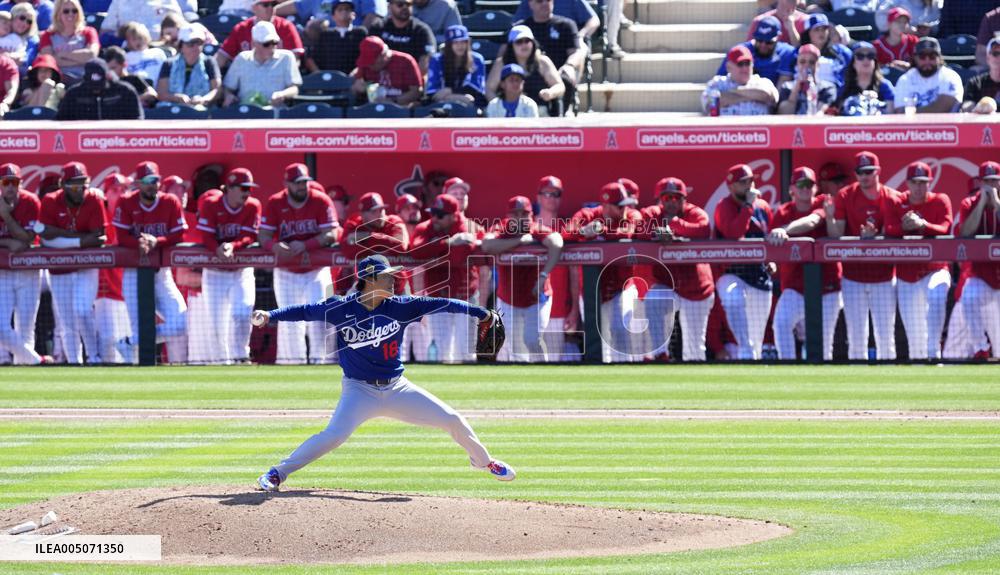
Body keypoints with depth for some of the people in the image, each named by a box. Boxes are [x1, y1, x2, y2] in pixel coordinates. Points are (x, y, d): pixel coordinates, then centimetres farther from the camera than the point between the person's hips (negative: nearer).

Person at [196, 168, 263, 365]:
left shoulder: (253, 206, -4)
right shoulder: (210, 205, -10)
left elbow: (250, 237, -11)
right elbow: (206, 237, -15)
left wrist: (233, 246, -30)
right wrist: (218, 250, -36)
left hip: (242, 271, 1)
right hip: (214, 272, -1)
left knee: (241, 314, -15)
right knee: (217, 319, 2)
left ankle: (240, 356, -3)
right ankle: (220, 359, 13)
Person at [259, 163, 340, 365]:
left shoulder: (321, 201, -9)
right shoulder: (274, 203, -4)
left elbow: (331, 235, -16)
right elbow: (263, 236, -8)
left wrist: (304, 245, -30)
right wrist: (275, 246, -32)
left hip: (316, 270, -2)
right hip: (285, 271, 2)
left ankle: (319, 357, -5)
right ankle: (293, 358, 15)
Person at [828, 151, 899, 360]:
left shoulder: (892, 198, -1)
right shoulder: (845, 197, 0)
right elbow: (835, 236, -4)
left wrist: (874, 237, -23)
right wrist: (830, 217, -22)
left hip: (883, 277, 0)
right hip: (853, 277, 0)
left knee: (886, 336, 1)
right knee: (856, 337, 1)